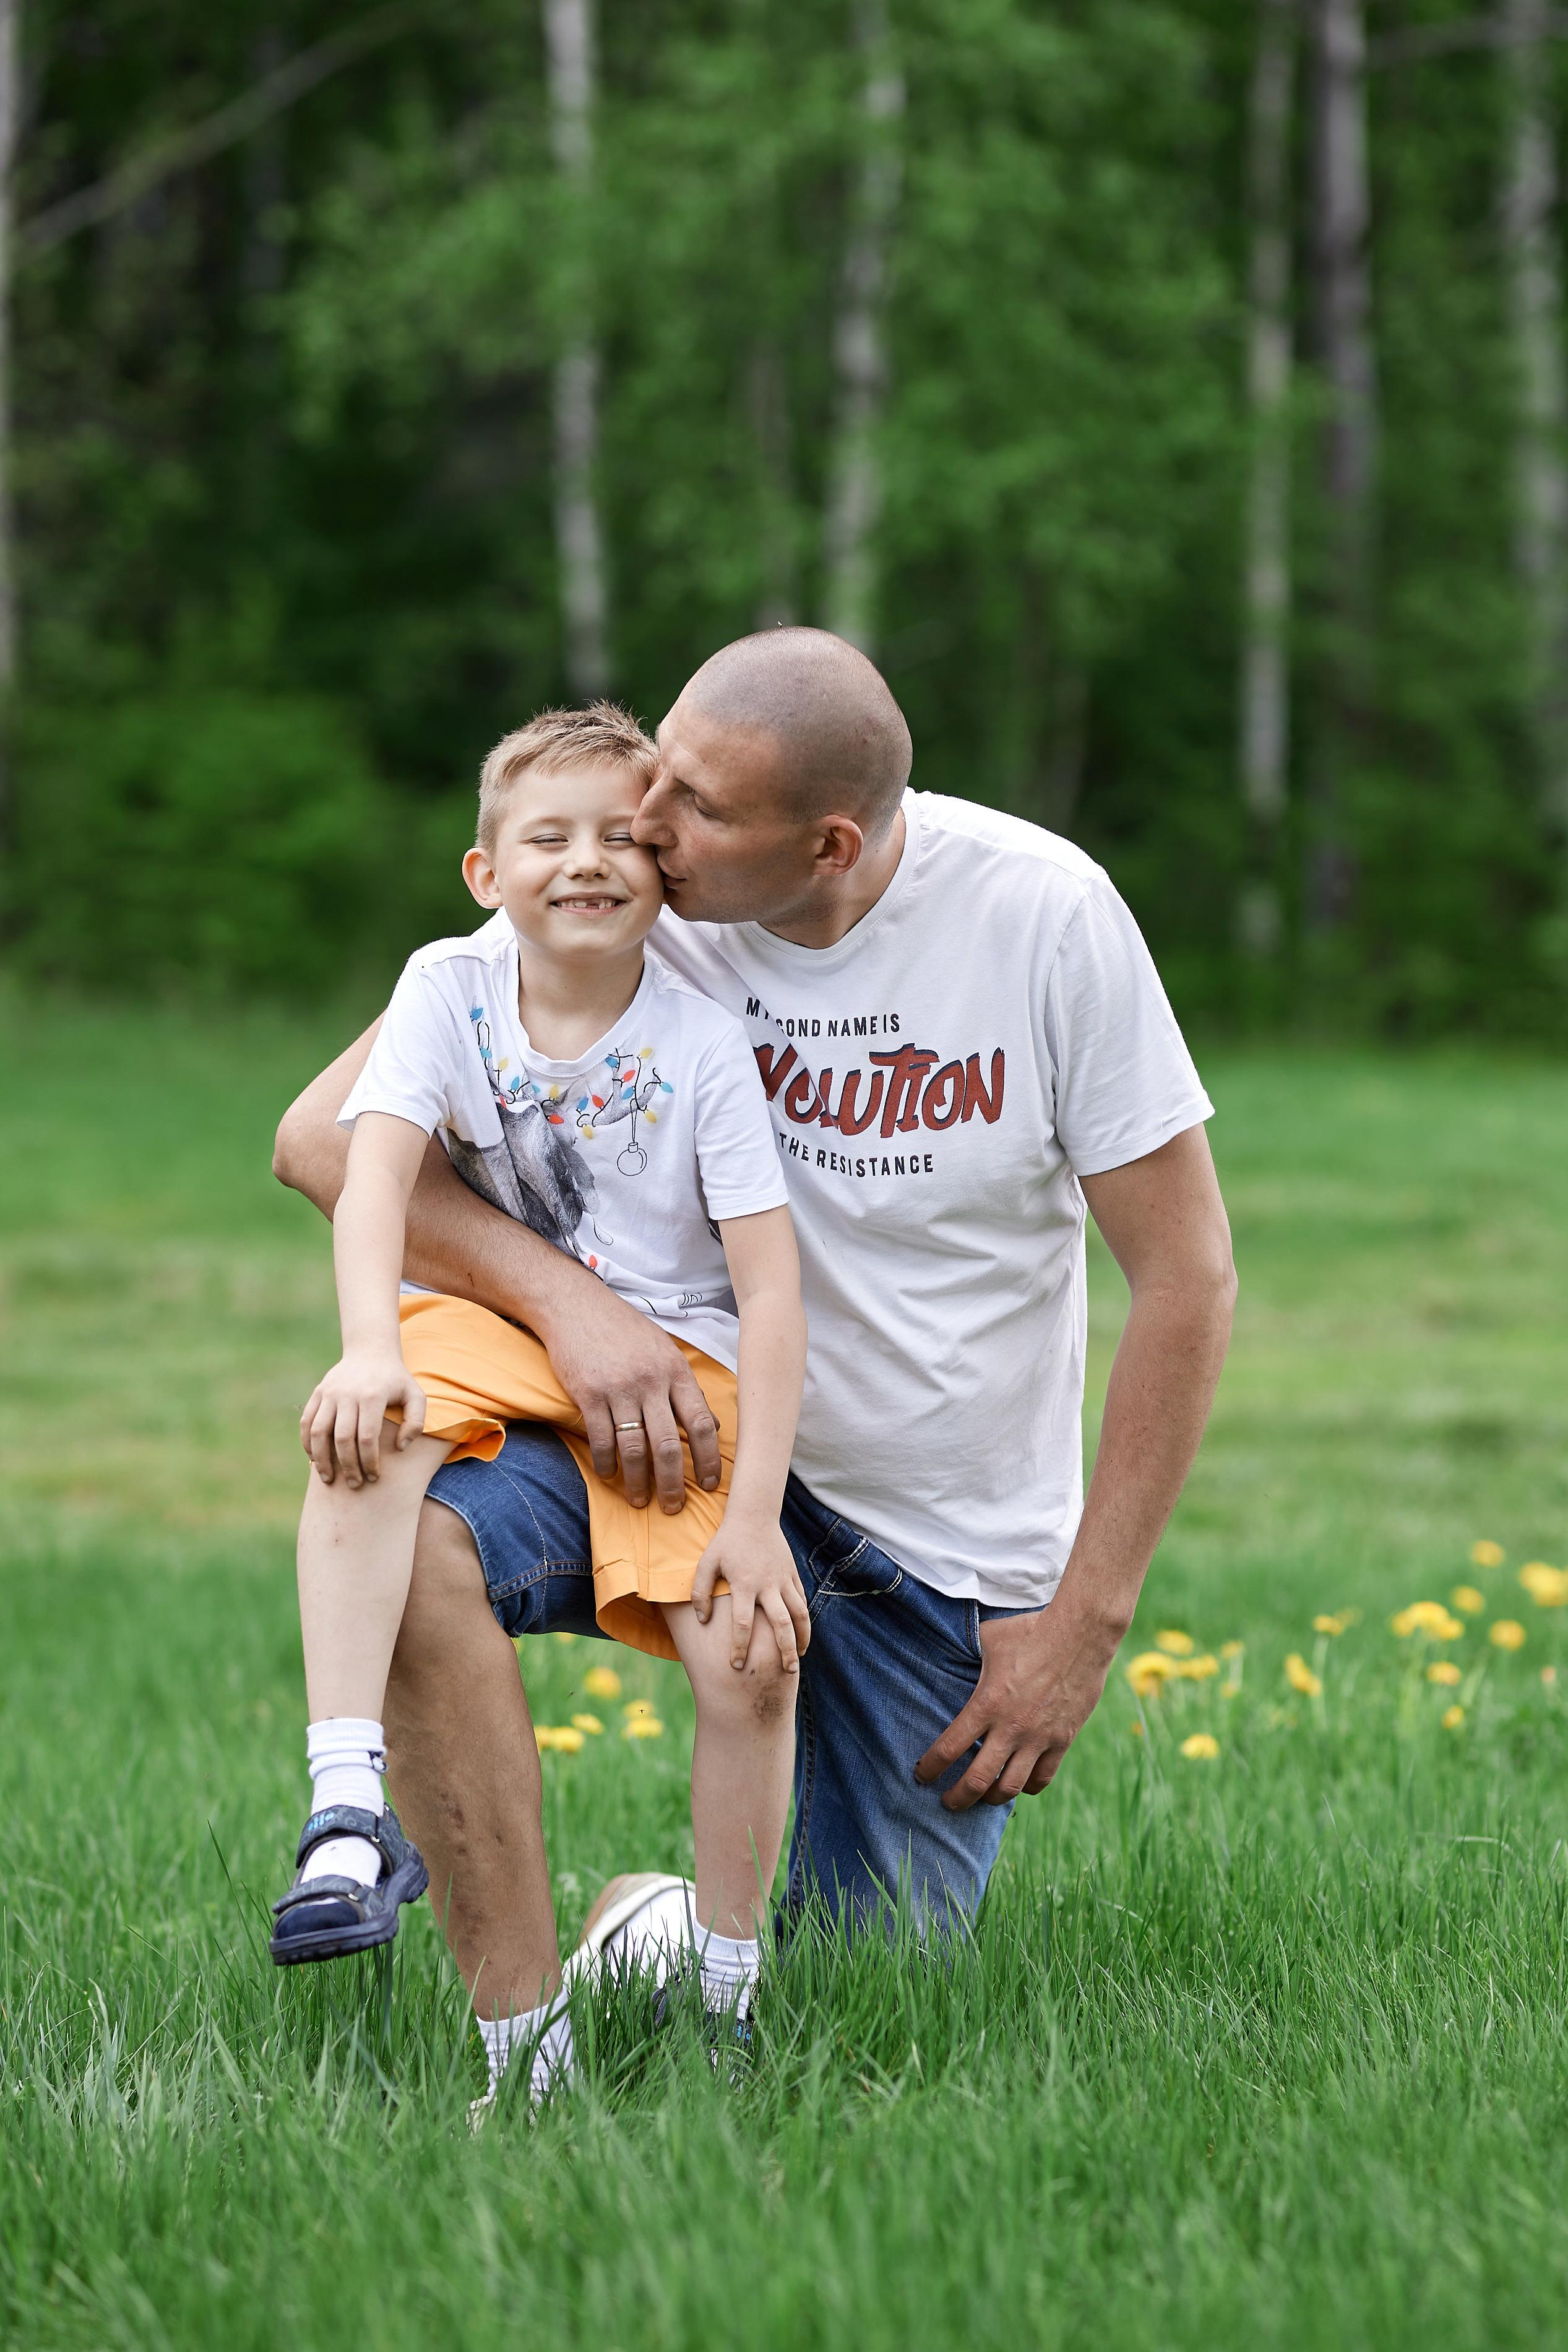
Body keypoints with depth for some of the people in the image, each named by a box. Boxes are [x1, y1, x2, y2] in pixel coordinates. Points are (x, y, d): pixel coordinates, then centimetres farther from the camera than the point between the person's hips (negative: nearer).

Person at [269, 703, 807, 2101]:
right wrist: (370, 1347, -38)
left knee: (752, 1659, -20)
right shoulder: (450, 991, -5)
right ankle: (351, 1816, -41)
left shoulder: (701, 1043, -10)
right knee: (363, 1439, -34)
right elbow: (376, 1169, -18)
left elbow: (770, 1290, -13)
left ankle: (724, 1991, -1)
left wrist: (753, 1514, -20)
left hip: (672, 1353, -1)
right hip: (493, 1318, 1)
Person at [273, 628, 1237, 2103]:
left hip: (957, 1551, -1)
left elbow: (1186, 1277, -10)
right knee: (410, 1517, -32)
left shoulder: (1042, 915, -17)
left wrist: (1087, 1617, -11)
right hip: (693, 1440, 1)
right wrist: (568, 1301, -30)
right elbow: (326, 1137, -14)